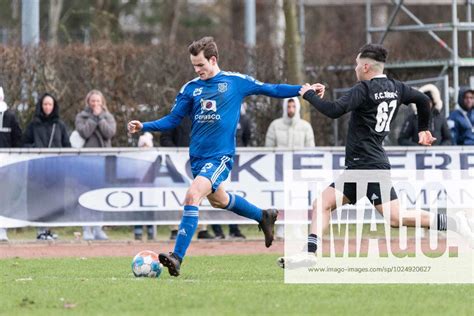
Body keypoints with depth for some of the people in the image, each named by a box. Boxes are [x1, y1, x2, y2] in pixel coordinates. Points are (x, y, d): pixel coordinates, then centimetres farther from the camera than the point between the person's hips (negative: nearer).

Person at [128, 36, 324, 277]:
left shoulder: (235, 82, -2)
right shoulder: (190, 88, 6)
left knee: (192, 196, -23)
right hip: (198, 156, 6)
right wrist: (144, 127, -5)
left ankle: (177, 258, -25)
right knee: (217, 200, 21)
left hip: (220, 156, -6)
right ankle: (264, 217, 49)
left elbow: (271, 90, 7)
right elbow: (172, 120, 9)